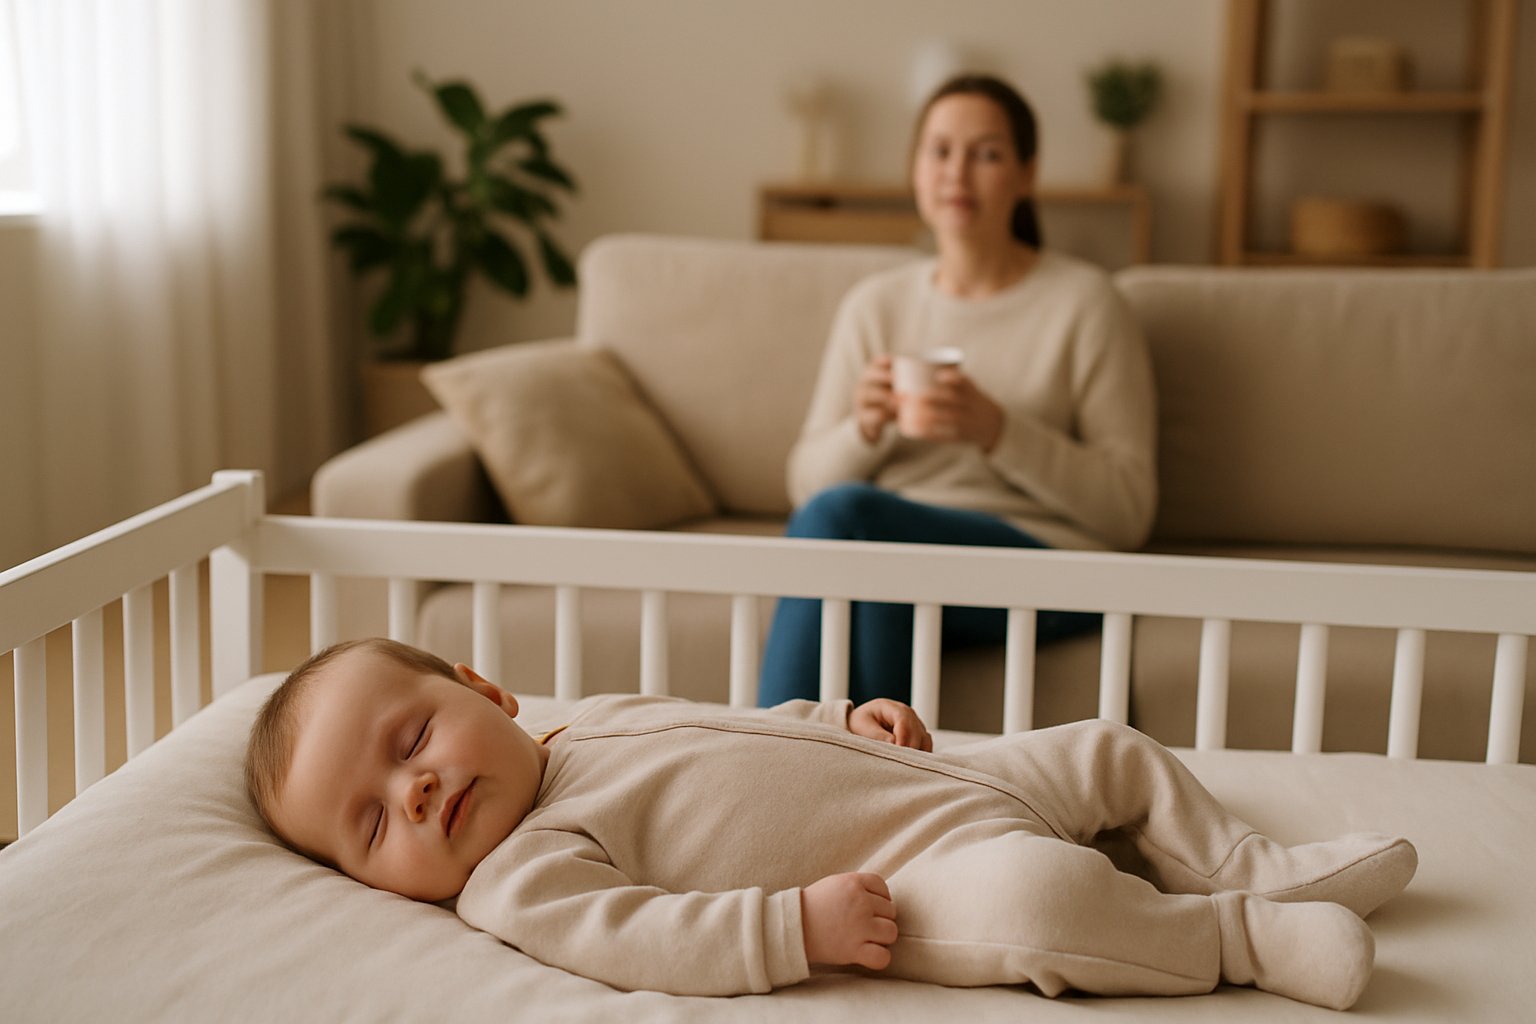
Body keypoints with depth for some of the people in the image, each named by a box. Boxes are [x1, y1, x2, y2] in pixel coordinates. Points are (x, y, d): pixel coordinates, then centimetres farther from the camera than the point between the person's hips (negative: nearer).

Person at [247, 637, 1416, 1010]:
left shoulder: (601, 712, 14)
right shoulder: (520, 878, -10)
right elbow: (650, 940, -24)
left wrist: (848, 718, 11)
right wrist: (797, 924, -31)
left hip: (957, 783, 9)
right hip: (915, 885, -9)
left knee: (1115, 752, 15)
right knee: (1039, 900, -35)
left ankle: (1251, 864, 25)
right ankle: (1249, 934, -14)